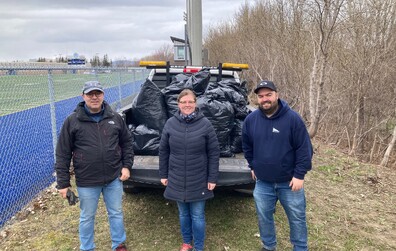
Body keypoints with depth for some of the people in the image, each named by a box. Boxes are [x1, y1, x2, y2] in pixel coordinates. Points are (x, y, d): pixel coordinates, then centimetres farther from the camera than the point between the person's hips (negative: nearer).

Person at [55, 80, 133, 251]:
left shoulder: (115, 118, 0)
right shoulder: (72, 121, -7)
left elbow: (127, 142, 10)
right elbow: (63, 154, -5)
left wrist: (127, 166, 2)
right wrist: (63, 183, -6)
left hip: (114, 178, 2)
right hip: (86, 181, -2)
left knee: (116, 213, 17)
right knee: (87, 217, 16)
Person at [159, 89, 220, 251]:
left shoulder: (205, 124, -9)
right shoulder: (170, 124, -2)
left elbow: (214, 153, -6)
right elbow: (163, 151, 5)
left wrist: (212, 178, -7)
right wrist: (163, 174, 6)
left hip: (199, 181, -2)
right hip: (177, 180, 2)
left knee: (197, 216, 9)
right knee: (183, 214, 17)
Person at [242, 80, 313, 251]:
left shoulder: (292, 118, -14)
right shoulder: (251, 119, -3)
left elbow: (304, 148, -12)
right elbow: (246, 146, 13)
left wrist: (299, 175, -13)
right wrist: (253, 166, 11)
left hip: (290, 181, -3)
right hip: (262, 182, 3)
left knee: (297, 218, 11)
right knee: (264, 217, 16)